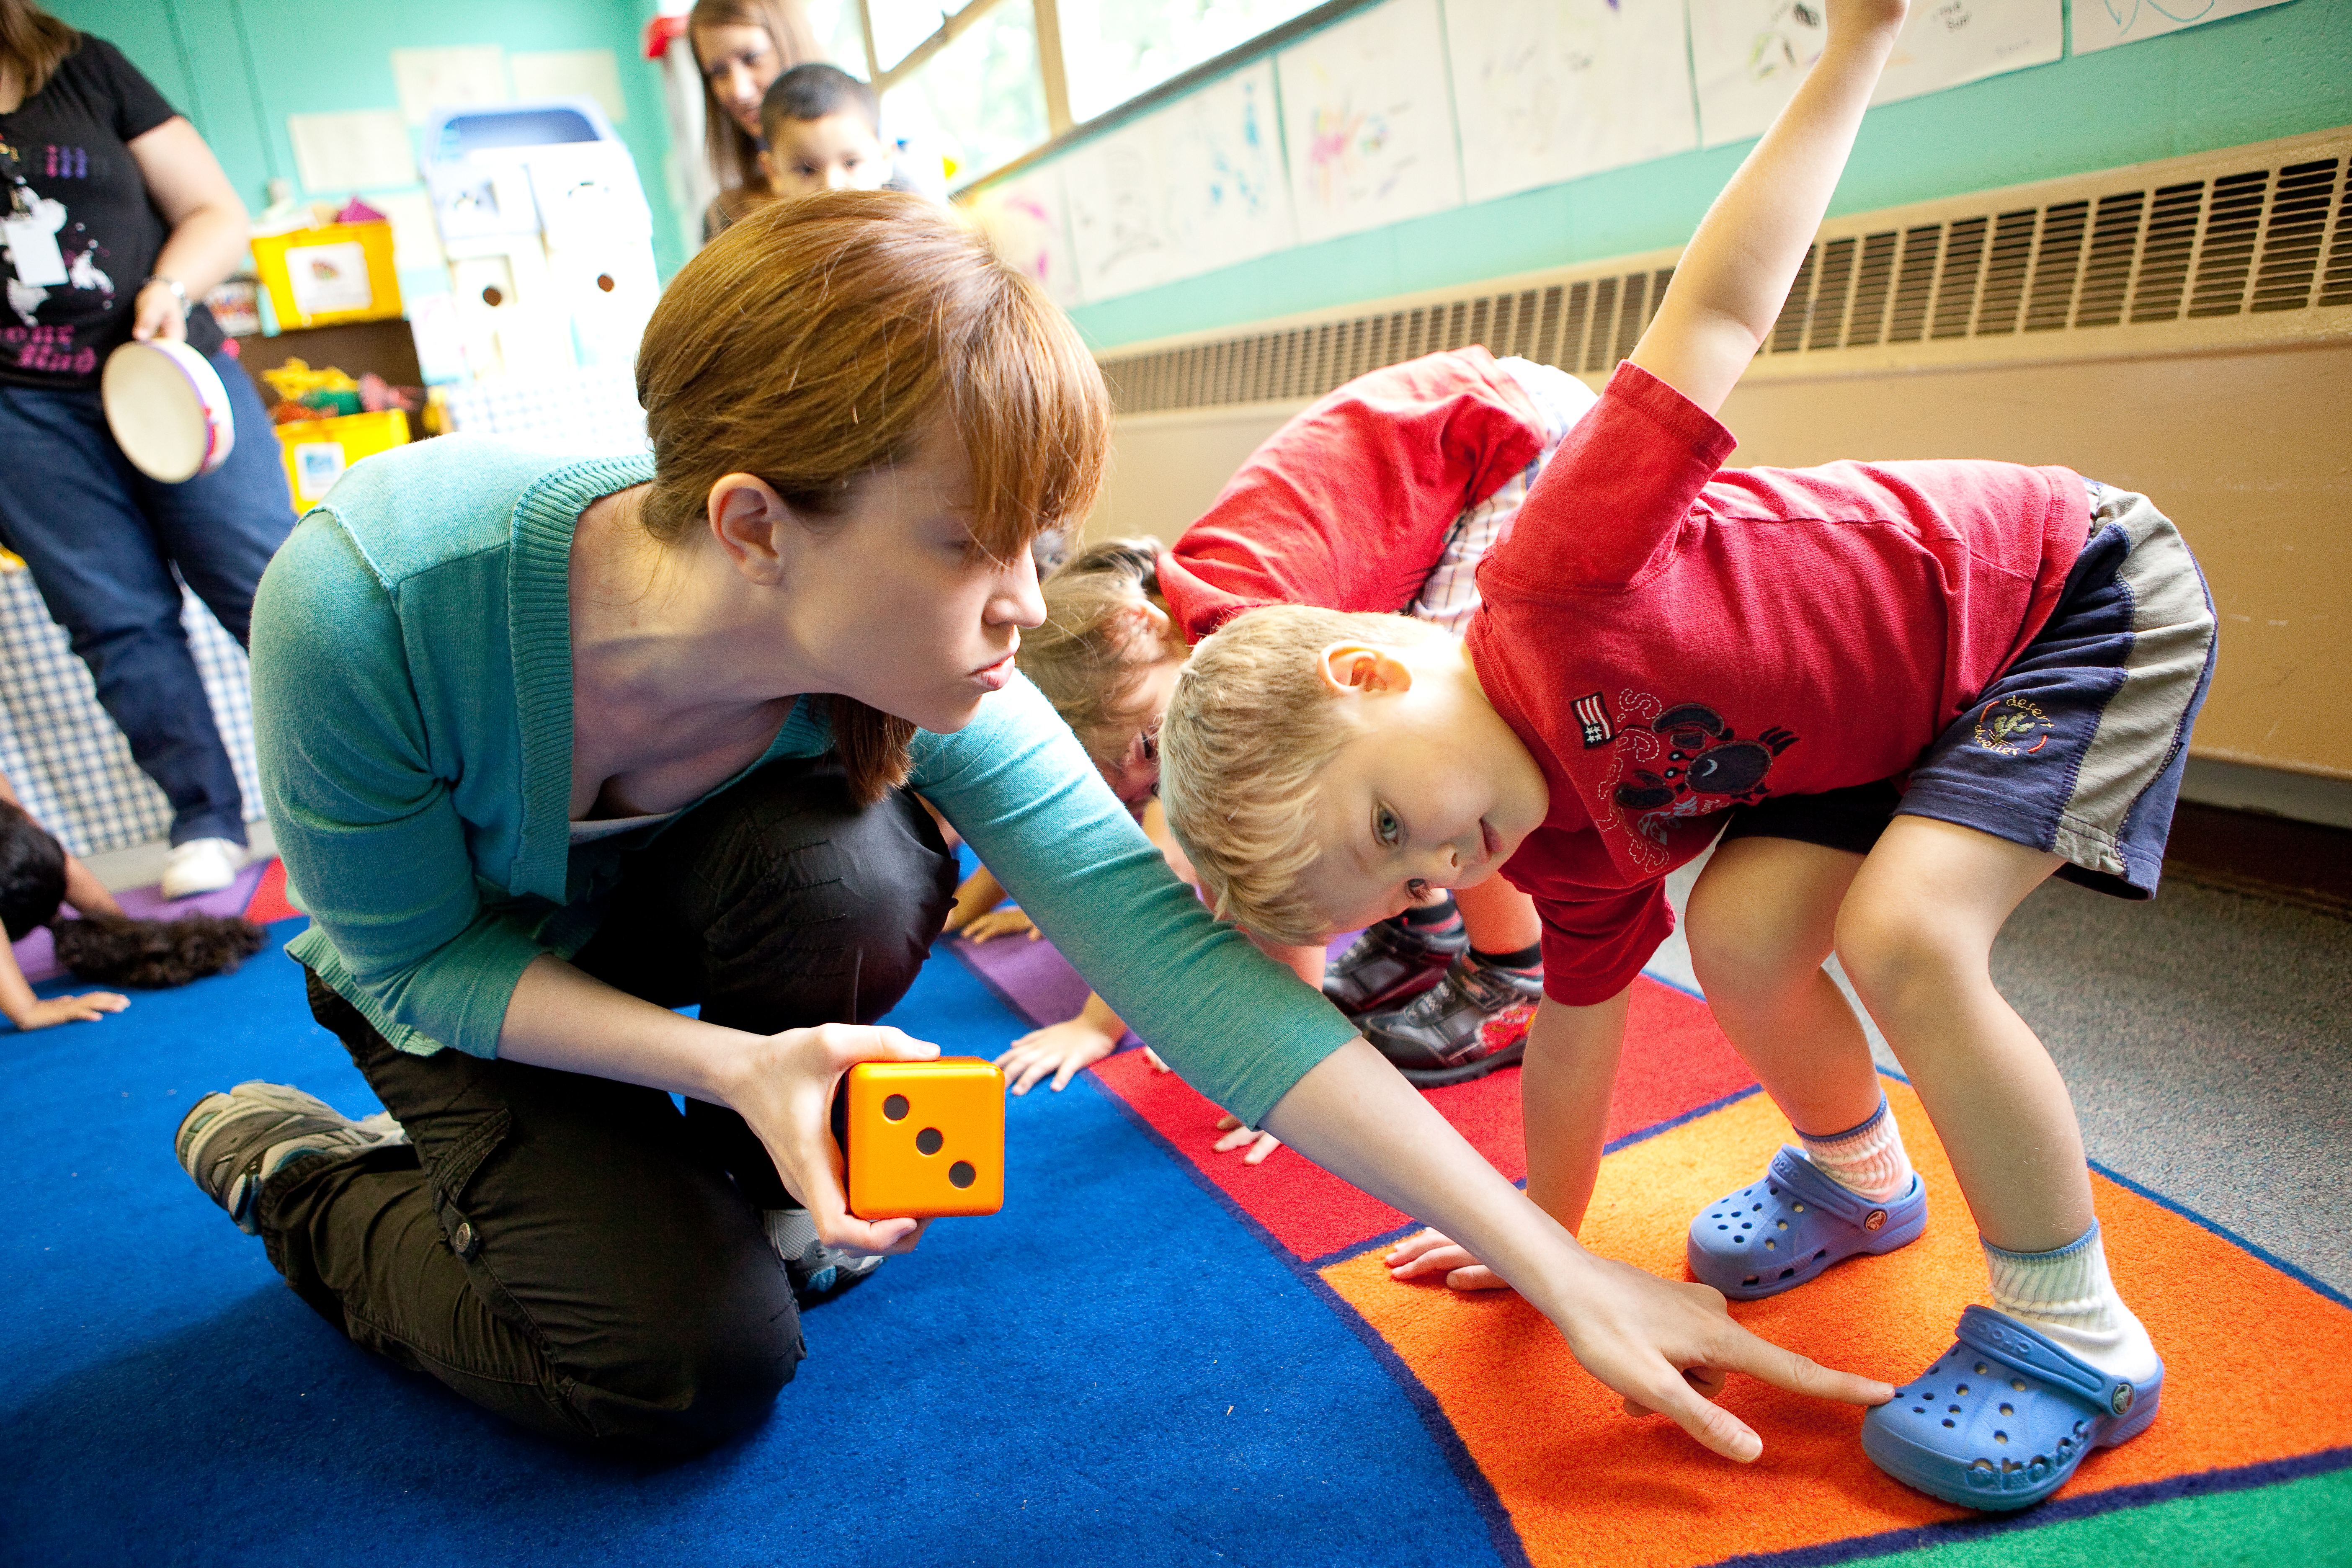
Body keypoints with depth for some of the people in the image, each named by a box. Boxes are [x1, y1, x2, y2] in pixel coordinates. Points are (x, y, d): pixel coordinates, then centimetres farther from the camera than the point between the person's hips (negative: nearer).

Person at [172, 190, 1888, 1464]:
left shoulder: (915, 663, -31)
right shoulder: (369, 602, -37)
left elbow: (1156, 939, -35)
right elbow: (416, 955, -21)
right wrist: (733, 1062, -35)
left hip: (670, 914, 2)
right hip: (452, 990, -1)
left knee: (850, 875, -33)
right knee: (698, 1359, -15)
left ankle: (749, 1189, 3)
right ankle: (304, 1174, 13)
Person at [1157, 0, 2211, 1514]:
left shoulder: (1556, 576, -31)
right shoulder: (1577, 846, -9)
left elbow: (1723, 309, -23)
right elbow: (1576, 1021, 3)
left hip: (2080, 584, -6)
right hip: (1911, 700, 6)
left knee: (1903, 932, -22)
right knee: (1740, 924, -9)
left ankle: (2074, 1337, -1)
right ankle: (1857, 1179, 21)